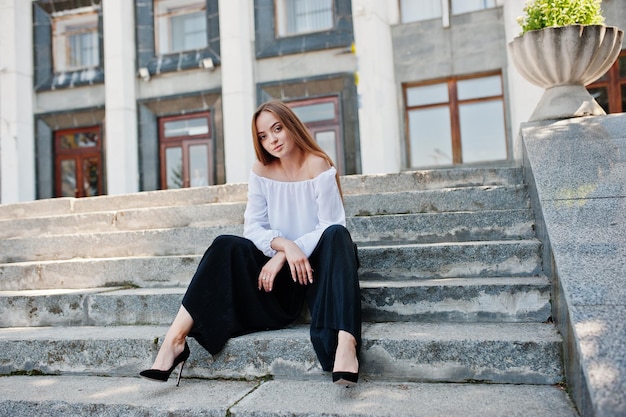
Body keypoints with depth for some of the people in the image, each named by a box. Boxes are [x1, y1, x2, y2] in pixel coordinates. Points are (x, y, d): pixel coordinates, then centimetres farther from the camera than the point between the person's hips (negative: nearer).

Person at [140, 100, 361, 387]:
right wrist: (285, 245, -25)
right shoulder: (261, 170, 1)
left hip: (317, 261, -3)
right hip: (279, 266, 3)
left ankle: (346, 344, -50)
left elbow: (331, 226, -15)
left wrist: (282, 255, -22)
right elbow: (253, 227, -5)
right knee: (226, 246, -19)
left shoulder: (317, 165, -9)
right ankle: (175, 338, -25)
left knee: (337, 234, -33)